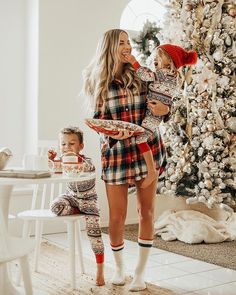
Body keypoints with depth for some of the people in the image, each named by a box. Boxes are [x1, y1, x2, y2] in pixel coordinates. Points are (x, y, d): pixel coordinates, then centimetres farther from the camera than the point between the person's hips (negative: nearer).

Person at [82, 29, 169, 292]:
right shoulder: (97, 82, -1)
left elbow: (160, 105, 11)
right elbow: (99, 120, 1)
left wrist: (164, 109, -12)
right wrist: (114, 134, -18)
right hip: (116, 152, -1)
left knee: (146, 211, 4)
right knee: (116, 216, 2)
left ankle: (140, 271, 19)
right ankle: (119, 267, 28)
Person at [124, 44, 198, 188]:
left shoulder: (167, 73, -13)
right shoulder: (164, 74, 19)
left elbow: (147, 75, -21)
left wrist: (134, 62, -15)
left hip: (155, 113, -11)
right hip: (149, 111, 11)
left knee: (140, 137, -17)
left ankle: (152, 171, -12)